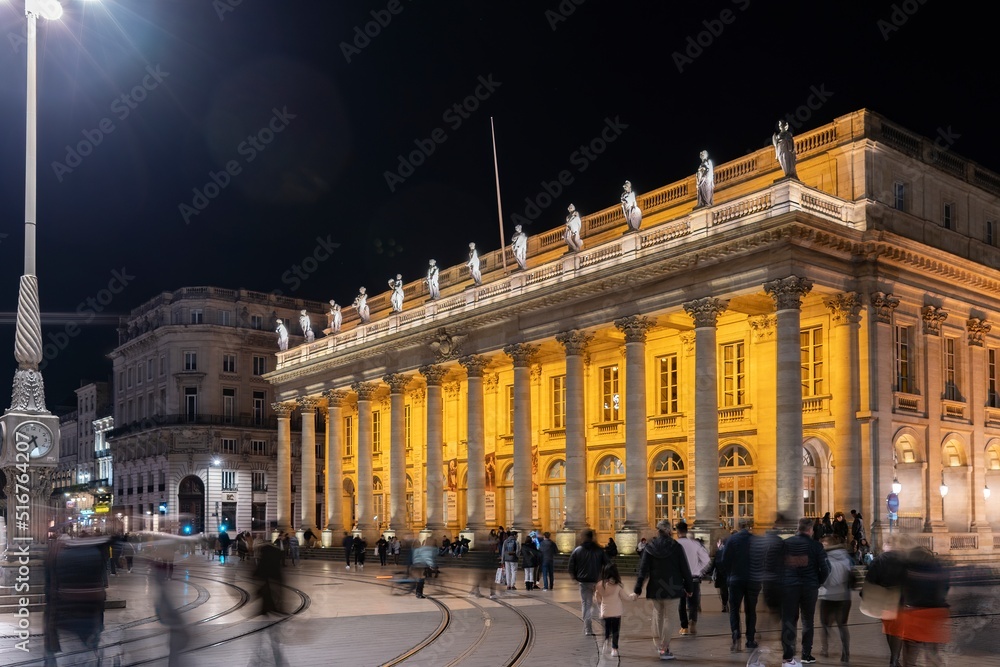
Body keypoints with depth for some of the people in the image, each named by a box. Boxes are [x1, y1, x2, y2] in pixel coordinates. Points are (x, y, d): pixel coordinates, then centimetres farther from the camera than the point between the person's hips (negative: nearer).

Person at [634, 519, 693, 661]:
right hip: (671, 588, -2)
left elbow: (643, 569, -2)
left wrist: (638, 588, 2)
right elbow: (685, 569, -2)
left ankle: (658, 644, 23)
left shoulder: (649, 547, -2)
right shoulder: (676, 547, -7)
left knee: (657, 615, 20)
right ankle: (664, 649, 1)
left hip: (655, 588, 2)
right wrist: (689, 587, 8)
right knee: (667, 618, 3)